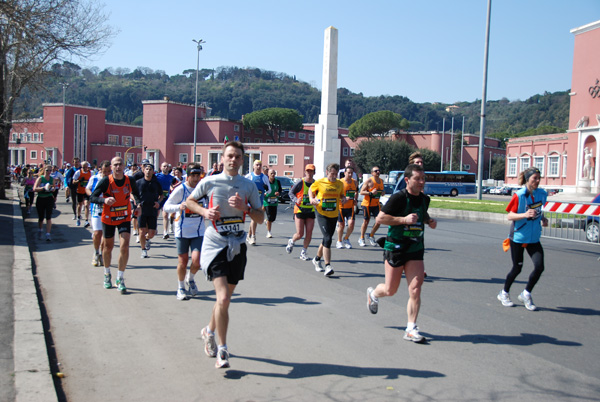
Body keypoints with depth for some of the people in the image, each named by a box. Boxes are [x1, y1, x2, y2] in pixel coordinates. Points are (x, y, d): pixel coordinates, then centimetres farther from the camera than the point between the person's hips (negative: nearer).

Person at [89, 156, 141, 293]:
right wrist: (104, 200, -37)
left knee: (124, 247, -13)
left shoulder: (129, 180, -8)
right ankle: (107, 274, 39)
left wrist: (138, 205, -6)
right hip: (108, 219, -1)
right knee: (108, 247, 14)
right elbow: (92, 197, -17)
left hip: (125, 218, 1)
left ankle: (120, 279, 0)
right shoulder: (106, 181, -16)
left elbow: (135, 193, 12)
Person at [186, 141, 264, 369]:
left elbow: (261, 218, 5)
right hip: (214, 245, -4)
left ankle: (210, 331, 42)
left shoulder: (249, 186, 3)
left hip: (237, 246, 4)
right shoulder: (209, 182, -3)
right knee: (223, 298, -16)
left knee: (225, 298, 14)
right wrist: (204, 211, -7)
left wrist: (244, 207, -14)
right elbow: (189, 202, 12)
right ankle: (222, 350, -2)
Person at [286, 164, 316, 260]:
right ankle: (291, 242, 29)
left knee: (309, 234, -2)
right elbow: (291, 192, -1)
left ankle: (303, 252, 14)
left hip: (310, 211, 3)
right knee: (300, 234, -5)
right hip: (299, 210, -3)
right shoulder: (300, 183, -9)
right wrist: (296, 200, -17)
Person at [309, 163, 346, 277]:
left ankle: (317, 259, 37)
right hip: (322, 214, -5)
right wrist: (312, 199, -7)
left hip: (334, 215, 5)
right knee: (327, 238, -17)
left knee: (327, 239, 13)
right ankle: (328, 266, -16)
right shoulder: (319, 182, -5)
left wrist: (343, 198, -3)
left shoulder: (339, 184, 4)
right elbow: (311, 190, 11)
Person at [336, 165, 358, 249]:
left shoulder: (354, 182, 7)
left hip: (350, 207, 3)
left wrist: (356, 200, 9)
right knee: (341, 225, 4)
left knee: (351, 224, -11)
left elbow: (356, 191, 25)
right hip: (341, 207, -3)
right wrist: (343, 199, -24)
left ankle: (346, 239, 16)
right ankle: (339, 241, 26)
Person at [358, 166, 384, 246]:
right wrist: (371, 193, -24)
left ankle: (371, 236, 16)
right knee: (366, 221, 2)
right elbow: (361, 192, -12)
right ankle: (361, 239, 17)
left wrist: (382, 192, 2)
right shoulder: (368, 181, -10)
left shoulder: (381, 181, 9)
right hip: (367, 204, -5)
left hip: (376, 204, 5)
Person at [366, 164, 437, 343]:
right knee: (390, 290, 7)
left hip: (416, 250, 5)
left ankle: (411, 329, 4)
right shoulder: (399, 198, -15)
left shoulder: (425, 199, 6)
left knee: (415, 289, -6)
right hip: (395, 247, -4)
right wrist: (404, 219, -23)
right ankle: (373, 293, 42)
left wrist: (429, 220, 5)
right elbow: (380, 218, -16)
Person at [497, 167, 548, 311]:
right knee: (517, 268, 5)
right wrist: (525, 215, -30)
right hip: (518, 236, -5)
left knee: (539, 267, -8)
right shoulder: (519, 195, -14)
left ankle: (526, 294, 13)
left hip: (534, 238, 5)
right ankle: (504, 294, 28)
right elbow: (510, 216, -15)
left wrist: (543, 219, 0)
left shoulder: (542, 194, 2)